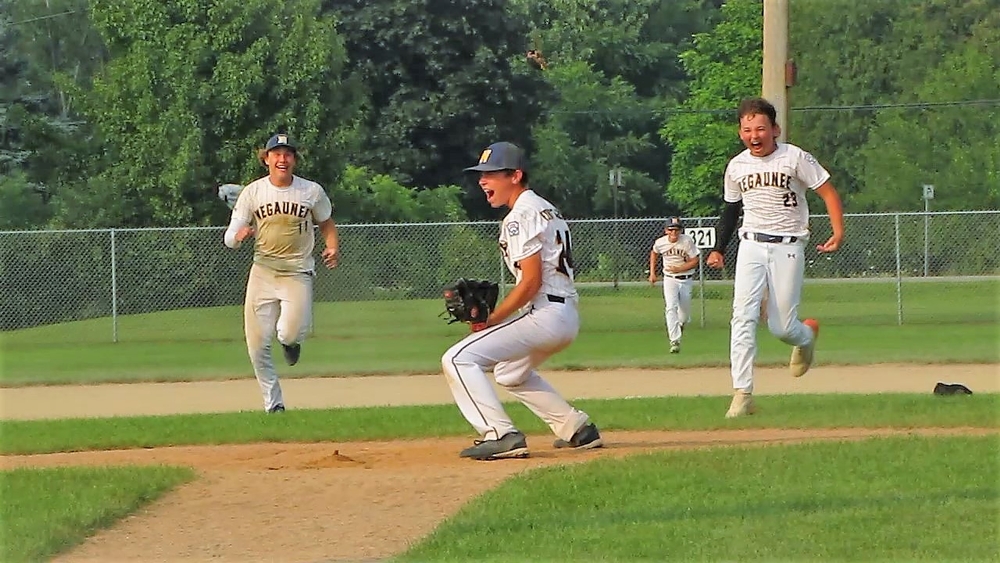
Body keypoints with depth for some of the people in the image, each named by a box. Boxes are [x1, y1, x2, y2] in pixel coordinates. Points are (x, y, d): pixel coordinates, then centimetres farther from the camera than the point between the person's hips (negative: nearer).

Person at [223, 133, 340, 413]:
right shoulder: (252, 192, 0)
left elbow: (327, 223, 16)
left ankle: (291, 340, 18)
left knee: (289, 334, -21)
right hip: (262, 272, 2)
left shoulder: (312, 191, 0)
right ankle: (274, 405, 11)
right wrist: (239, 235, -28)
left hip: (298, 273, -1)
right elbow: (229, 239, -3)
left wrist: (333, 247, -5)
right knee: (257, 345, -3)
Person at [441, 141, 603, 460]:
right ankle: (577, 429, 28)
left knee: (458, 360, -13)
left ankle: (501, 435, -22)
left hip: (545, 314, -10)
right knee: (510, 373, 33)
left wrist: (490, 320, -12)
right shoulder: (546, 209, 20)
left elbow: (531, 282, -18)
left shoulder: (521, 216, -11)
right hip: (567, 316, 10)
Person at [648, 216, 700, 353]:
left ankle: (679, 326, 46)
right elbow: (654, 253, 14)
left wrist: (679, 269, -21)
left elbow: (695, 261, -11)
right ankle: (675, 341, -24)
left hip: (686, 279, 0)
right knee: (671, 307, -19)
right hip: (670, 280, 0)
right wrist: (652, 273, 10)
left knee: (685, 311, 9)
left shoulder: (687, 241, -16)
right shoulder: (660, 243, -9)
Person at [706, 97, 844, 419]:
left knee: (781, 328, -3)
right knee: (743, 317, -15)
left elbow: (827, 192, -6)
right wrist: (719, 249, 19)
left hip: (787, 247, -3)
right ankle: (742, 395, -18)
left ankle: (808, 333, 36)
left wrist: (838, 232, -18)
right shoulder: (736, 167, 7)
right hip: (751, 245, 3)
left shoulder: (794, 158, -6)